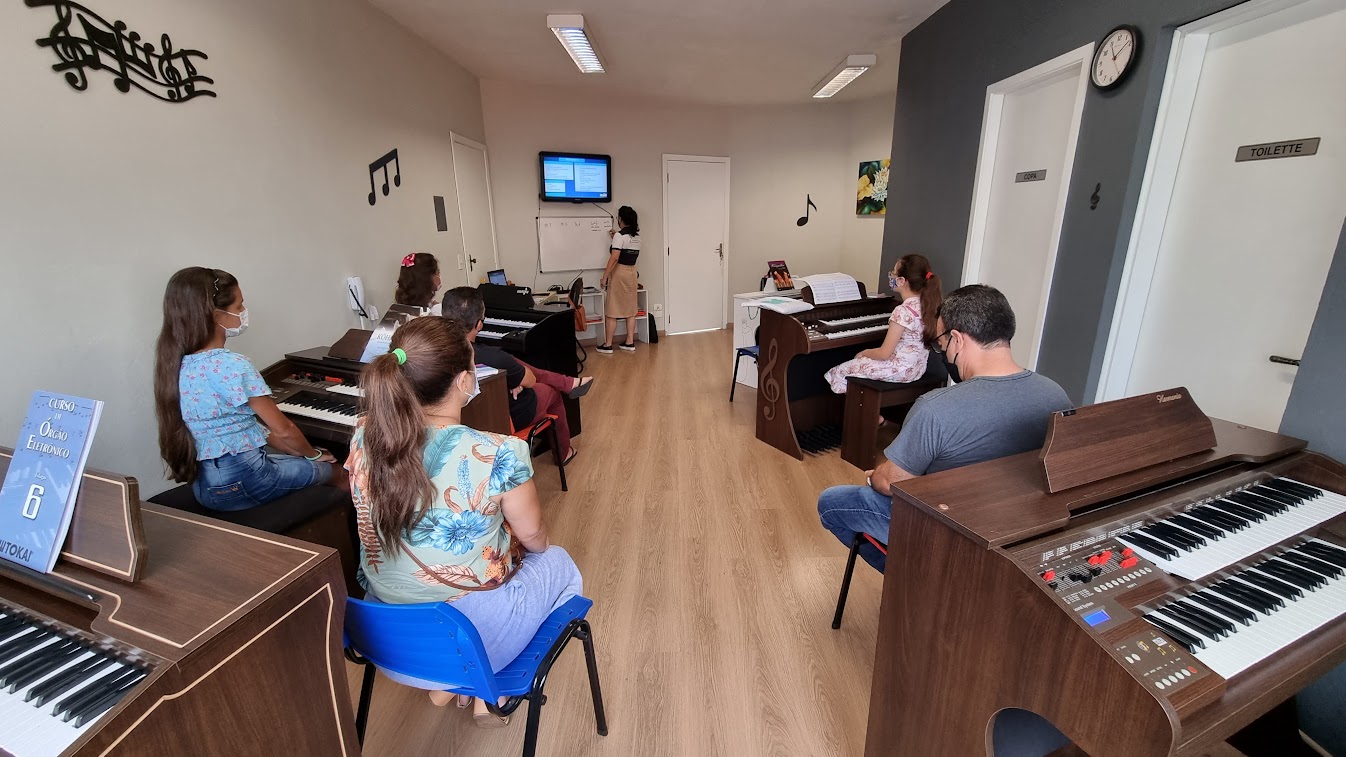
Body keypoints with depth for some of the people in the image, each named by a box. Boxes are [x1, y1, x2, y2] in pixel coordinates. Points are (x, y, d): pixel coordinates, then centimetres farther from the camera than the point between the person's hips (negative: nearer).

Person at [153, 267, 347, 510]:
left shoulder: (181, 363, 4)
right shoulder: (233, 365, -22)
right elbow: (283, 430, -15)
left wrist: (299, 452, 11)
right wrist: (313, 454, 5)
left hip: (204, 483, 8)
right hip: (240, 481, -8)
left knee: (296, 459, 27)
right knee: (334, 469, 14)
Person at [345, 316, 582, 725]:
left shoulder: (363, 439, -14)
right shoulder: (499, 454, -30)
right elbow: (533, 536, -11)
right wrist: (538, 544, 9)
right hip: (474, 632, -5)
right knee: (558, 563, 23)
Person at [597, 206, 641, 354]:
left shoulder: (619, 235, -12)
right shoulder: (636, 236, 11)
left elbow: (614, 258, -20)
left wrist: (604, 277, -18)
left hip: (619, 273, -7)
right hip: (631, 272, 8)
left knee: (611, 311, -2)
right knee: (630, 310, 10)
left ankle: (607, 345, 2)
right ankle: (630, 342, 14)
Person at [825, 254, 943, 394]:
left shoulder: (903, 311, -25)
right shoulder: (928, 305, -1)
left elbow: (884, 354, -22)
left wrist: (865, 352, -2)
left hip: (899, 371, -9)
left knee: (839, 371, 5)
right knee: (855, 363, 26)